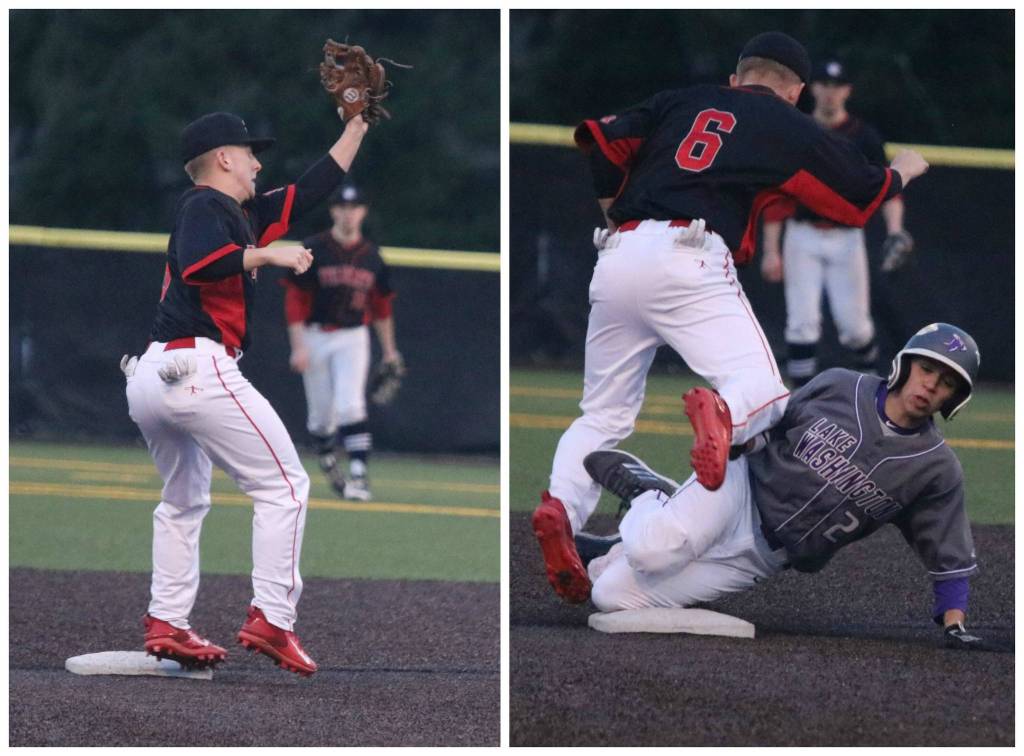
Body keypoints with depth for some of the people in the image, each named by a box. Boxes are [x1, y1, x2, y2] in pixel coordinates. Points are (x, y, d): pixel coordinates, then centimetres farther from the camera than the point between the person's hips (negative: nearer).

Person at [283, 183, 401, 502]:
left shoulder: (371, 255, 5)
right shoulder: (313, 250, -6)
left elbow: (382, 305, 14)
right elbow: (295, 299, -7)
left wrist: (389, 349, 15)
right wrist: (298, 347, -13)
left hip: (353, 338, 1)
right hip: (315, 337, -1)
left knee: (350, 405, -17)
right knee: (321, 413, 5)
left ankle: (359, 475, -23)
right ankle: (327, 462, 30)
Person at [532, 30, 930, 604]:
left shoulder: (680, 103, 24)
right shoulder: (790, 127, 16)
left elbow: (603, 142, 15)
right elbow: (867, 193, 21)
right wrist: (903, 171, 43)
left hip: (616, 257, 4)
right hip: (687, 260, -4)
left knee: (605, 415, 12)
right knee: (763, 393, -8)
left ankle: (561, 504, -17)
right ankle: (721, 414, -45)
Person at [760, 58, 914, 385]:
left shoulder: (864, 137, 3)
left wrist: (894, 230, -17)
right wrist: (770, 250, -3)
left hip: (846, 238, 0)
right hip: (803, 238, 0)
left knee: (854, 325, -4)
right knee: (802, 323, -9)